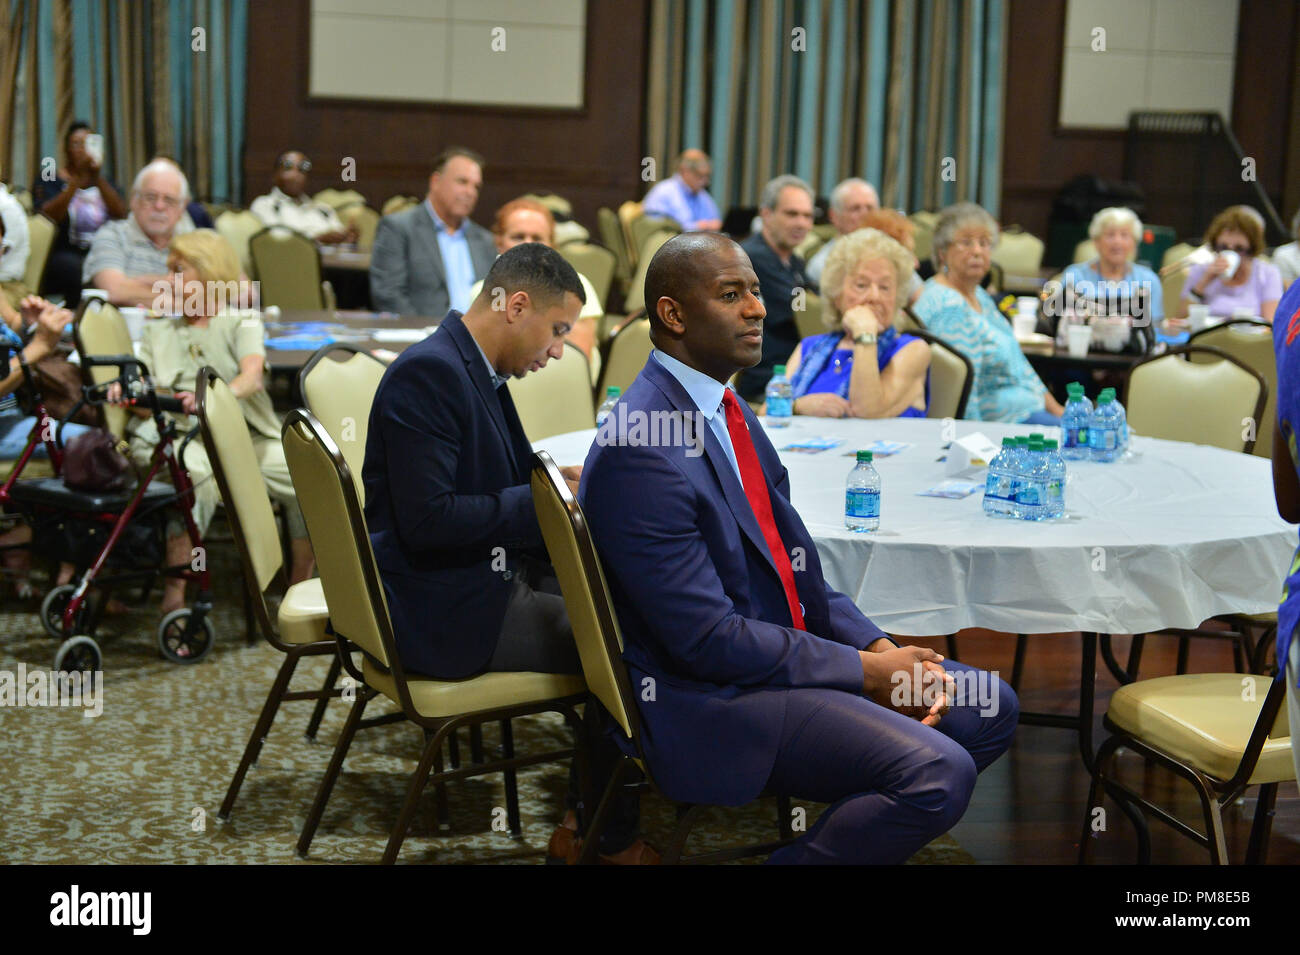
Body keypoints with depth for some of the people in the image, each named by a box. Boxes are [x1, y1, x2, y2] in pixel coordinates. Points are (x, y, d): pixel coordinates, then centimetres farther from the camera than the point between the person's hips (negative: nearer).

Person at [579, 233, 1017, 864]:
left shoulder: (726, 407, 9)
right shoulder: (638, 451, -22)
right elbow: (706, 640, -22)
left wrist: (878, 646, -1)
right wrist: (862, 670, -14)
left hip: (791, 647, 10)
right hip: (712, 698, -10)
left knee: (990, 710, 9)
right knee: (939, 773, -24)